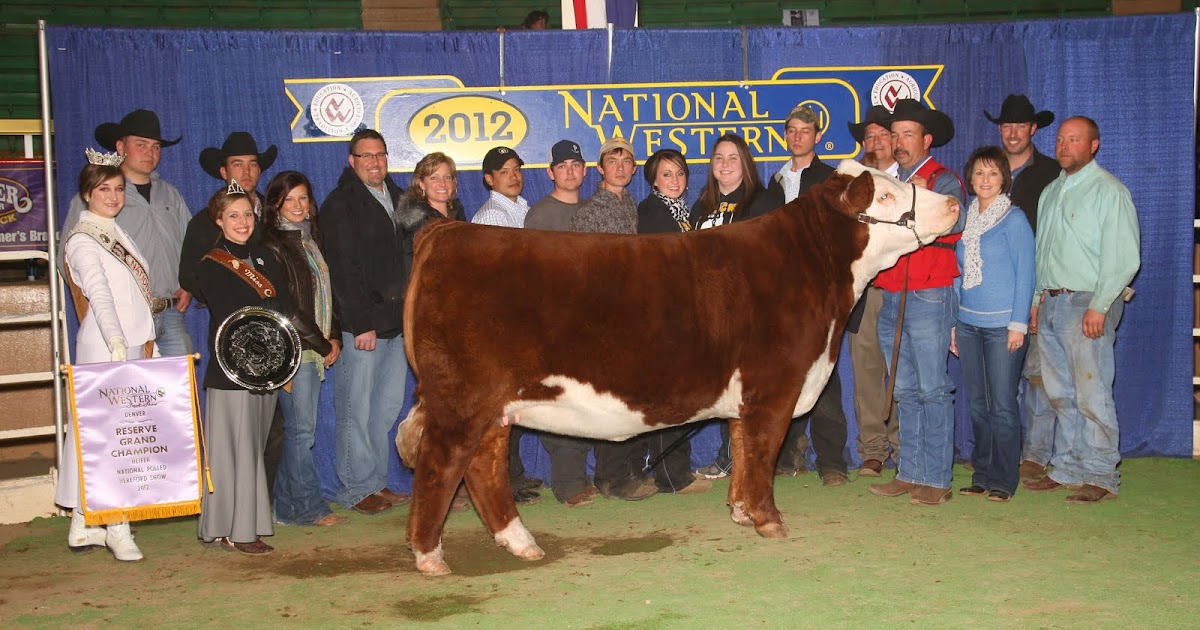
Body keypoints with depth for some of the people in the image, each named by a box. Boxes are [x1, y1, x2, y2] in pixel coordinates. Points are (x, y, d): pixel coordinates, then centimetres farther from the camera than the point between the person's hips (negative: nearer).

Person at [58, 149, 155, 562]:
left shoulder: (119, 235, 18)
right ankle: (116, 527, -7)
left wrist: (147, 342, 16)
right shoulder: (81, 242, -6)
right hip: (104, 347, -7)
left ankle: (84, 524, 11)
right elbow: (100, 296, -20)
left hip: (132, 345, 7)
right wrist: (116, 344, -31)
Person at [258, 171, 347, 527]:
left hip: (316, 348, 8)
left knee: (296, 429, 11)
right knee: (301, 429, -5)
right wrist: (320, 343, -9)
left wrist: (334, 337, 8)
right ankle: (310, 507, 3)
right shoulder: (271, 245, -8)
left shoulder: (312, 240, 16)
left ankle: (285, 507, 18)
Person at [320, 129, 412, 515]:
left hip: (397, 323, 7)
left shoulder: (397, 198, 17)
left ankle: (377, 482, 20)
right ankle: (356, 490, 6)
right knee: (357, 410, -2)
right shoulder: (340, 204, -4)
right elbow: (343, 269, -10)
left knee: (388, 408, 11)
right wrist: (361, 323, -15)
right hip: (362, 325, -7)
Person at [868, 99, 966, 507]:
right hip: (891, 297, 7)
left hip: (929, 296, -6)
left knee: (933, 390, -5)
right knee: (905, 392, 10)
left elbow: (954, 225, -18)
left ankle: (936, 480, -1)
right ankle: (909, 474, 17)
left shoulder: (944, 180, -1)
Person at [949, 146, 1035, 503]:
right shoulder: (964, 218, 12)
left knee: (1002, 404, -2)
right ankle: (981, 476, 18)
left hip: (1002, 324, -5)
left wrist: (1018, 323, -12)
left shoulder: (1014, 219, -4)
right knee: (977, 403, 9)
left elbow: (1024, 273, -6)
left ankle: (1003, 480, 6)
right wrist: (953, 322, 12)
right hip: (969, 323, 5)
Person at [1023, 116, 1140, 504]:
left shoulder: (1109, 191, -5)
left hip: (1088, 305, -7)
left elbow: (1123, 256, -12)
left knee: (1092, 396, -7)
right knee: (1061, 395, 10)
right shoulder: (1051, 192, 18)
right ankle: (1068, 469, 19)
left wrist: (1099, 307, -18)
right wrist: (1037, 299, 13)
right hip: (1051, 303, 7)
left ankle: (1101, 477, 2)